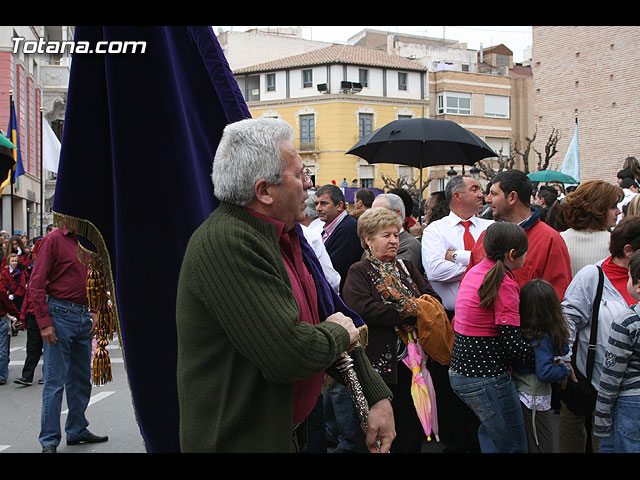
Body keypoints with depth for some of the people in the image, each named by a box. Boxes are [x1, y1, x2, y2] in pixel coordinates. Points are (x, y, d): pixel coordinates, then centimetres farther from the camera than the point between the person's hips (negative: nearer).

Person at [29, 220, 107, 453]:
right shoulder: (54, 239, -7)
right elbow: (36, 284, -11)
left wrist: (94, 311, 8)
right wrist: (44, 323, -15)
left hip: (83, 316, 7)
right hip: (60, 313, -7)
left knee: (82, 379, 13)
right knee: (55, 381, -2)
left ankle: (77, 430, 26)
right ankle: (49, 440, 6)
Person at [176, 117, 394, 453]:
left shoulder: (285, 236, 6)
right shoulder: (225, 243, -26)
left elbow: (333, 314, 9)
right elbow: (288, 355, -31)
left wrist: (377, 397, 3)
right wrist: (338, 333, -11)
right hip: (239, 440, -9)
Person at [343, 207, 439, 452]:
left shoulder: (406, 267, 16)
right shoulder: (358, 272, -4)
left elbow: (431, 296, 7)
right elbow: (364, 308, -21)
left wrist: (423, 308, -15)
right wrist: (410, 314, -18)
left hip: (412, 357, 6)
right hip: (382, 363, -6)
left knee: (413, 424, 13)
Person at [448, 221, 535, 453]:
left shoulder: (475, 271, 9)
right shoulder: (504, 284, -17)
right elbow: (512, 344, -19)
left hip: (459, 371, 9)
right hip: (486, 378, -9)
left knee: (491, 434, 21)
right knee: (513, 444, 5)